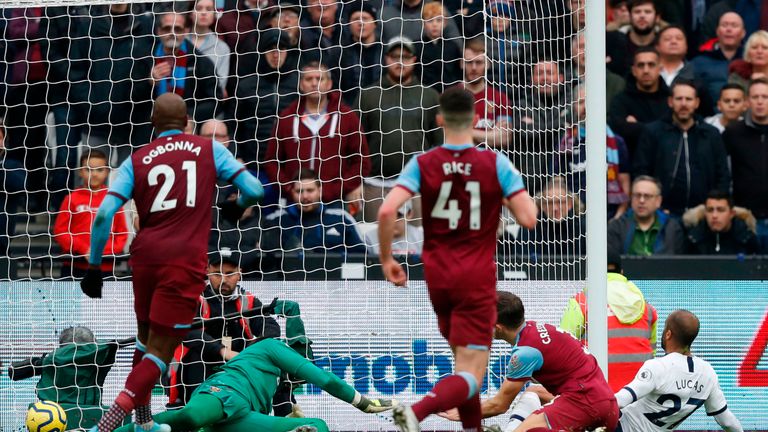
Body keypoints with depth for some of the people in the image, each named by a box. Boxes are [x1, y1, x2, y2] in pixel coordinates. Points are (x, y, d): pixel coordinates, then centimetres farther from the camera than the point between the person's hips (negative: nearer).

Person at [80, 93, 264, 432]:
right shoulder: (209, 150, 7)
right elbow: (254, 190, 1)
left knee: (146, 337, 25)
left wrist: (94, 266, 6)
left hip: (145, 255, 3)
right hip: (185, 262, -3)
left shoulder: (136, 160, 9)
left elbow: (104, 214, -2)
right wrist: (237, 207, 24)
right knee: (160, 351, -2)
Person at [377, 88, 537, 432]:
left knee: (463, 360, 24)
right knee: (471, 375, -8)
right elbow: (528, 218, -10)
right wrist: (508, 199, 11)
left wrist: (386, 258, -1)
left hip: (438, 276, 3)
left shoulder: (423, 164, -3)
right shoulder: (496, 164, -6)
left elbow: (387, 211, -15)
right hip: (477, 278, -3)